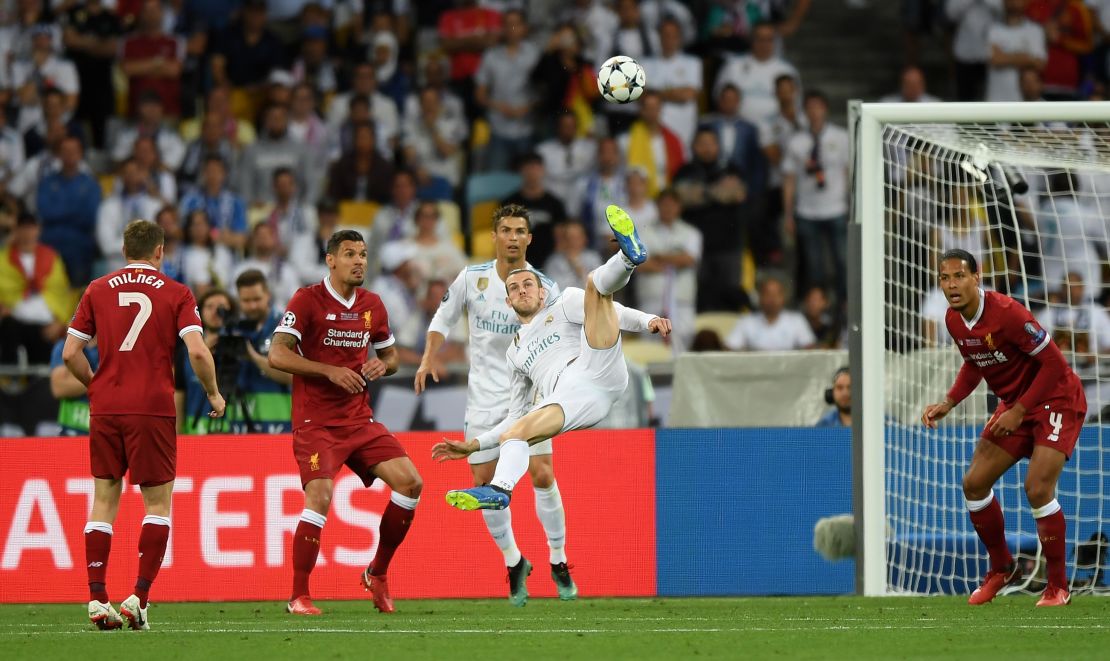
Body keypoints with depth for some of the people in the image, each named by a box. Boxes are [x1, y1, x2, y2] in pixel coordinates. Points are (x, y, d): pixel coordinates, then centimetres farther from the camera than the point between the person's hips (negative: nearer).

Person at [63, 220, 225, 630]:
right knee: (158, 504, 6)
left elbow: (70, 353, 6)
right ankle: (139, 597, -6)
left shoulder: (97, 290, 8)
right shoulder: (175, 294, 1)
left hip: (105, 410, 3)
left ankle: (97, 599, 1)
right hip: (152, 409, -3)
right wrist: (213, 395, 6)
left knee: (104, 501, 9)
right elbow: (197, 351, -9)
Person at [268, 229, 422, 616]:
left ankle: (377, 575, 11)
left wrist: (382, 366, -1)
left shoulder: (372, 306, 10)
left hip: (359, 420, 6)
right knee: (320, 497, -22)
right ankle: (298, 597, -11)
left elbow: (390, 355, 23)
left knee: (410, 482, -5)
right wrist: (330, 371, -21)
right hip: (315, 422, -6)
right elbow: (277, 354, -15)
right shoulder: (308, 300, -8)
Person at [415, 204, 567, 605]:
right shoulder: (472, 279, -2)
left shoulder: (545, 288, -5)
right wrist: (430, 357, -3)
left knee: (542, 475, -13)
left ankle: (558, 562, 4)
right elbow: (443, 319, 11)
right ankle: (513, 563, 20)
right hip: (484, 394, 2)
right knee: (486, 484, 0)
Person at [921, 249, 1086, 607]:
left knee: (1037, 488, -20)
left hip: (1056, 399, -8)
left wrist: (1019, 412, -23)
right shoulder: (954, 321, -3)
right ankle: (1002, 569, 23)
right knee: (975, 483, 3)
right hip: (1015, 405, 8)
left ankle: (1058, 587, -8)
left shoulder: (1006, 312, -28)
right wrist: (948, 403, 1)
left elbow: (1053, 363, -24)